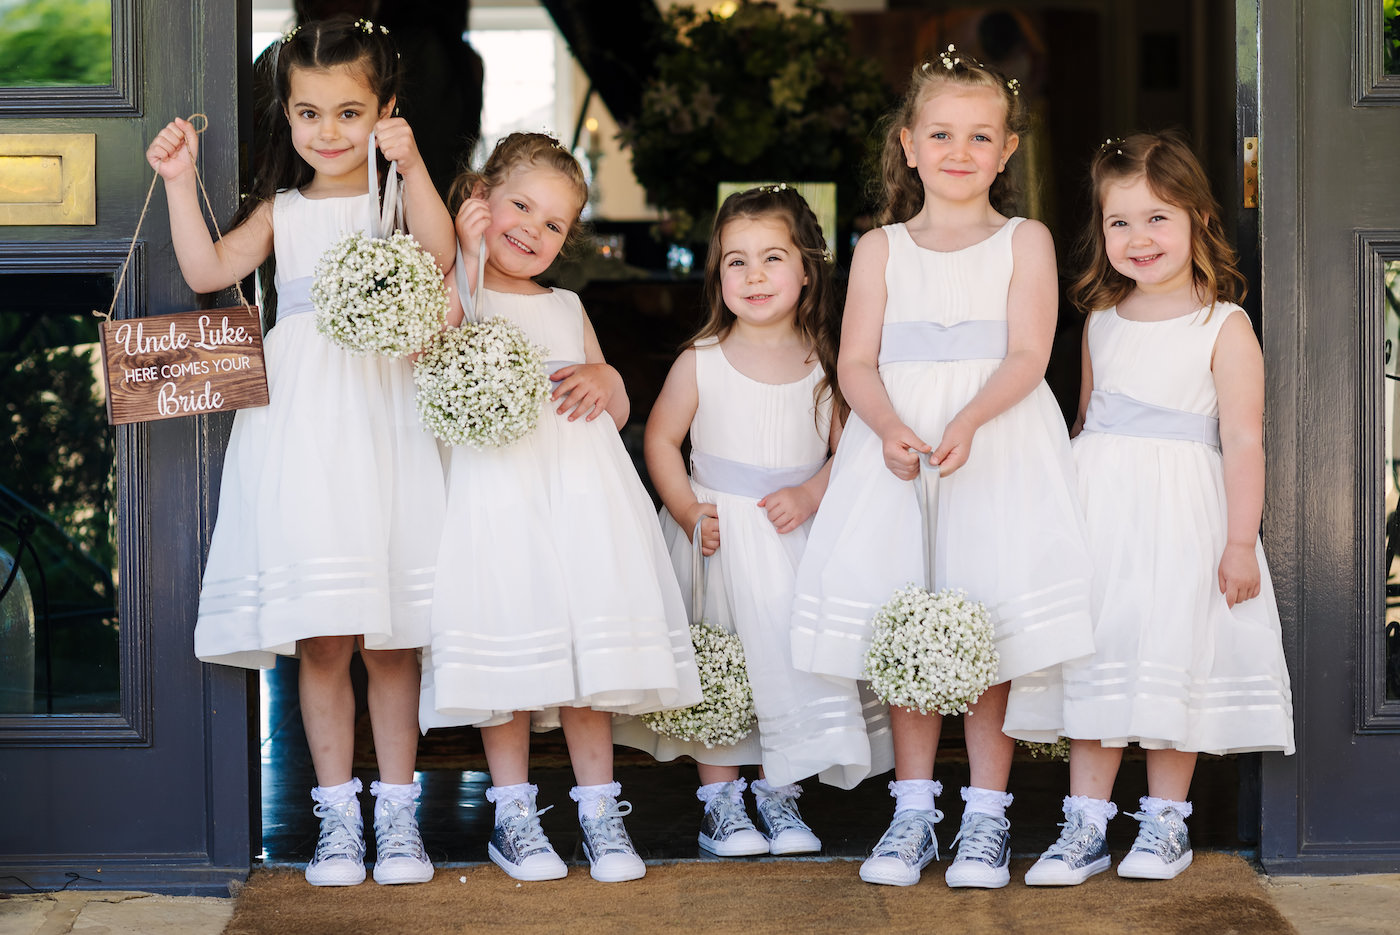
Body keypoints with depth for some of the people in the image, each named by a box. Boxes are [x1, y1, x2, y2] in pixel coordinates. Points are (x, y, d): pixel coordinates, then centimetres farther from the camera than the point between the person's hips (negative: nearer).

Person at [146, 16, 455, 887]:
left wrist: (413, 168, -25)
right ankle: (337, 815, 10)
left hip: (385, 428, -2)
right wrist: (181, 182, -3)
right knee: (322, 640, 1)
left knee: (394, 638, 3)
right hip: (302, 429, 2)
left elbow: (438, 254, -14)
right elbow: (209, 269, 3)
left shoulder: (398, 195, 6)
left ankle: (398, 813, 13)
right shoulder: (283, 210, 14)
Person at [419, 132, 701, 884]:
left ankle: (599, 810, 9)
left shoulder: (566, 309, 23)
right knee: (508, 647, -4)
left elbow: (620, 408, 26)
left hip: (580, 482, 4)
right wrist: (468, 257, -13)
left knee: (588, 644, 1)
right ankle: (512, 814, 8)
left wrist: (602, 380, 2)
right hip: (497, 478, -4)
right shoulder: (449, 287, 8)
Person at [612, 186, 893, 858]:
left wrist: (812, 495, -15)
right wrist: (687, 512, -8)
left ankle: (779, 792, 16)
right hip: (717, 535, -1)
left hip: (796, 538, 1)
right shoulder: (701, 361, -4)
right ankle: (719, 798, 16)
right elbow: (660, 437, 3)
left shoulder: (825, 363, -2)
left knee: (793, 659, 0)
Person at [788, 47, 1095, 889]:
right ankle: (914, 811, 9)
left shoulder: (1025, 241, 7)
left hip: (1000, 444, -2)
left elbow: (1027, 354, -4)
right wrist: (891, 427, -16)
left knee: (991, 624, -5)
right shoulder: (881, 249, 12)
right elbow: (857, 361, 5)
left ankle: (987, 816, 4)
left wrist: (967, 422, -21)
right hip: (898, 444, 2)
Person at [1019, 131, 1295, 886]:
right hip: (1098, 513, 5)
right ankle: (1085, 828, 10)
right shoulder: (1102, 322, 11)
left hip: (1179, 516, -5)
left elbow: (1243, 441, -8)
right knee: (1094, 663, 4)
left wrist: (1240, 542, -12)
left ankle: (1166, 823, 15)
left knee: (1173, 661, 2)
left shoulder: (1224, 328, -5)